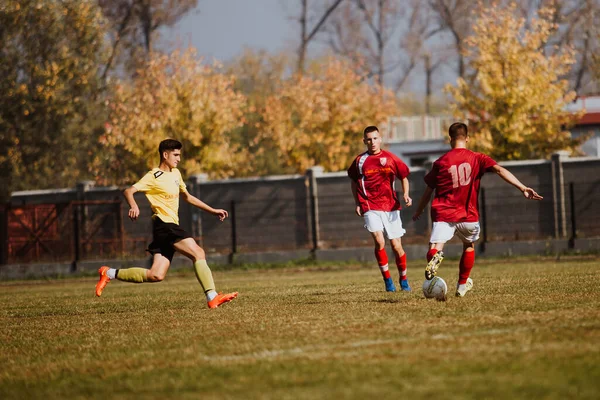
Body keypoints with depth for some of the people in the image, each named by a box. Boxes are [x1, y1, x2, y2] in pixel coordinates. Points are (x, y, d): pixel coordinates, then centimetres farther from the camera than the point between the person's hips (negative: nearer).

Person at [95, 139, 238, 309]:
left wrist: (213, 210, 28)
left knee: (156, 275, 2)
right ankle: (212, 297, -24)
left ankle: (110, 274, 12)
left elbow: (187, 197, 31)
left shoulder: (175, 173, 18)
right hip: (164, 224, -9)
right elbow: (129, 191, -17)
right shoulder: (154, 177, -7)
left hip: (171, 226, 9)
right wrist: (134, 206, -39)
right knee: (198, 253, -20)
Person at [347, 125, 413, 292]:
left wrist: (405, 194, -5)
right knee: (379, 241, -20)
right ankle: (387, 280, -6)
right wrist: (357, 203, 8)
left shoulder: (390, 158, 1)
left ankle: (403, 280, 24)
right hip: (370, 208, -1)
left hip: (391, 207, 1)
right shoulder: (360, 160, 3)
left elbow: (404, 177, 12)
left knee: (396, 246, 2)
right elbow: (354, 181, 17)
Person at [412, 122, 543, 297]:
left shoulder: (440, 162, 4)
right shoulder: (477, 159, 2)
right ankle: (462, 285, 37)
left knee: (434, 250, -12)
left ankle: (434, 257, -49)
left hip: (443, 215, -1)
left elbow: (428, 191, 9)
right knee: (469, 246, 30)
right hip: (468, 216, 1)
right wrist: (522, 188, -18)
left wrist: (418, 212, 24)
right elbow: (499, 170, -12)